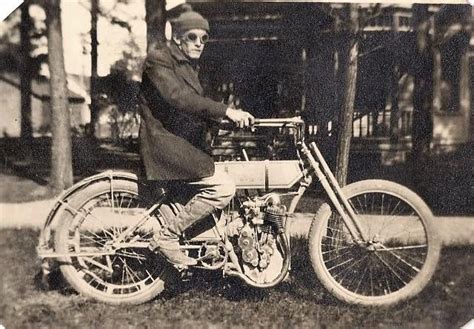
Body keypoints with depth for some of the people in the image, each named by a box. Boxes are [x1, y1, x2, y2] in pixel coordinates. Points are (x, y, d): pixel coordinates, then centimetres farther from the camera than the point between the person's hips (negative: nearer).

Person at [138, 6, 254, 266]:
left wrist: (231, 117, 2)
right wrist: (226, 111, -30)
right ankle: (166, 237, -11)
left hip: (188, 144, 9)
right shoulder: (158, 59, -8)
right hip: (165, 142, -9)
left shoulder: (188, 66, 21)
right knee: (222, 186, -20)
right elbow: (178, 98, -25)